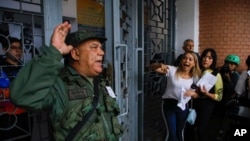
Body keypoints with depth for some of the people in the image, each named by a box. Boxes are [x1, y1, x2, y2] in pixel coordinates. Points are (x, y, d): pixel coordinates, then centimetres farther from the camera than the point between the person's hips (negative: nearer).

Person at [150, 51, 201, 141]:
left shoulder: (195, 77, 0)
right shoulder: (172, 70, -11)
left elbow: (197, 94, 8)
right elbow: (152, 67, -14)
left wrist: (193, 93, -15)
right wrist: (160, 65, -36)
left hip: (183, 106, 4)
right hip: (169, 104, -3)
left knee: (179, 133, 19)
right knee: (172, 133, -2)